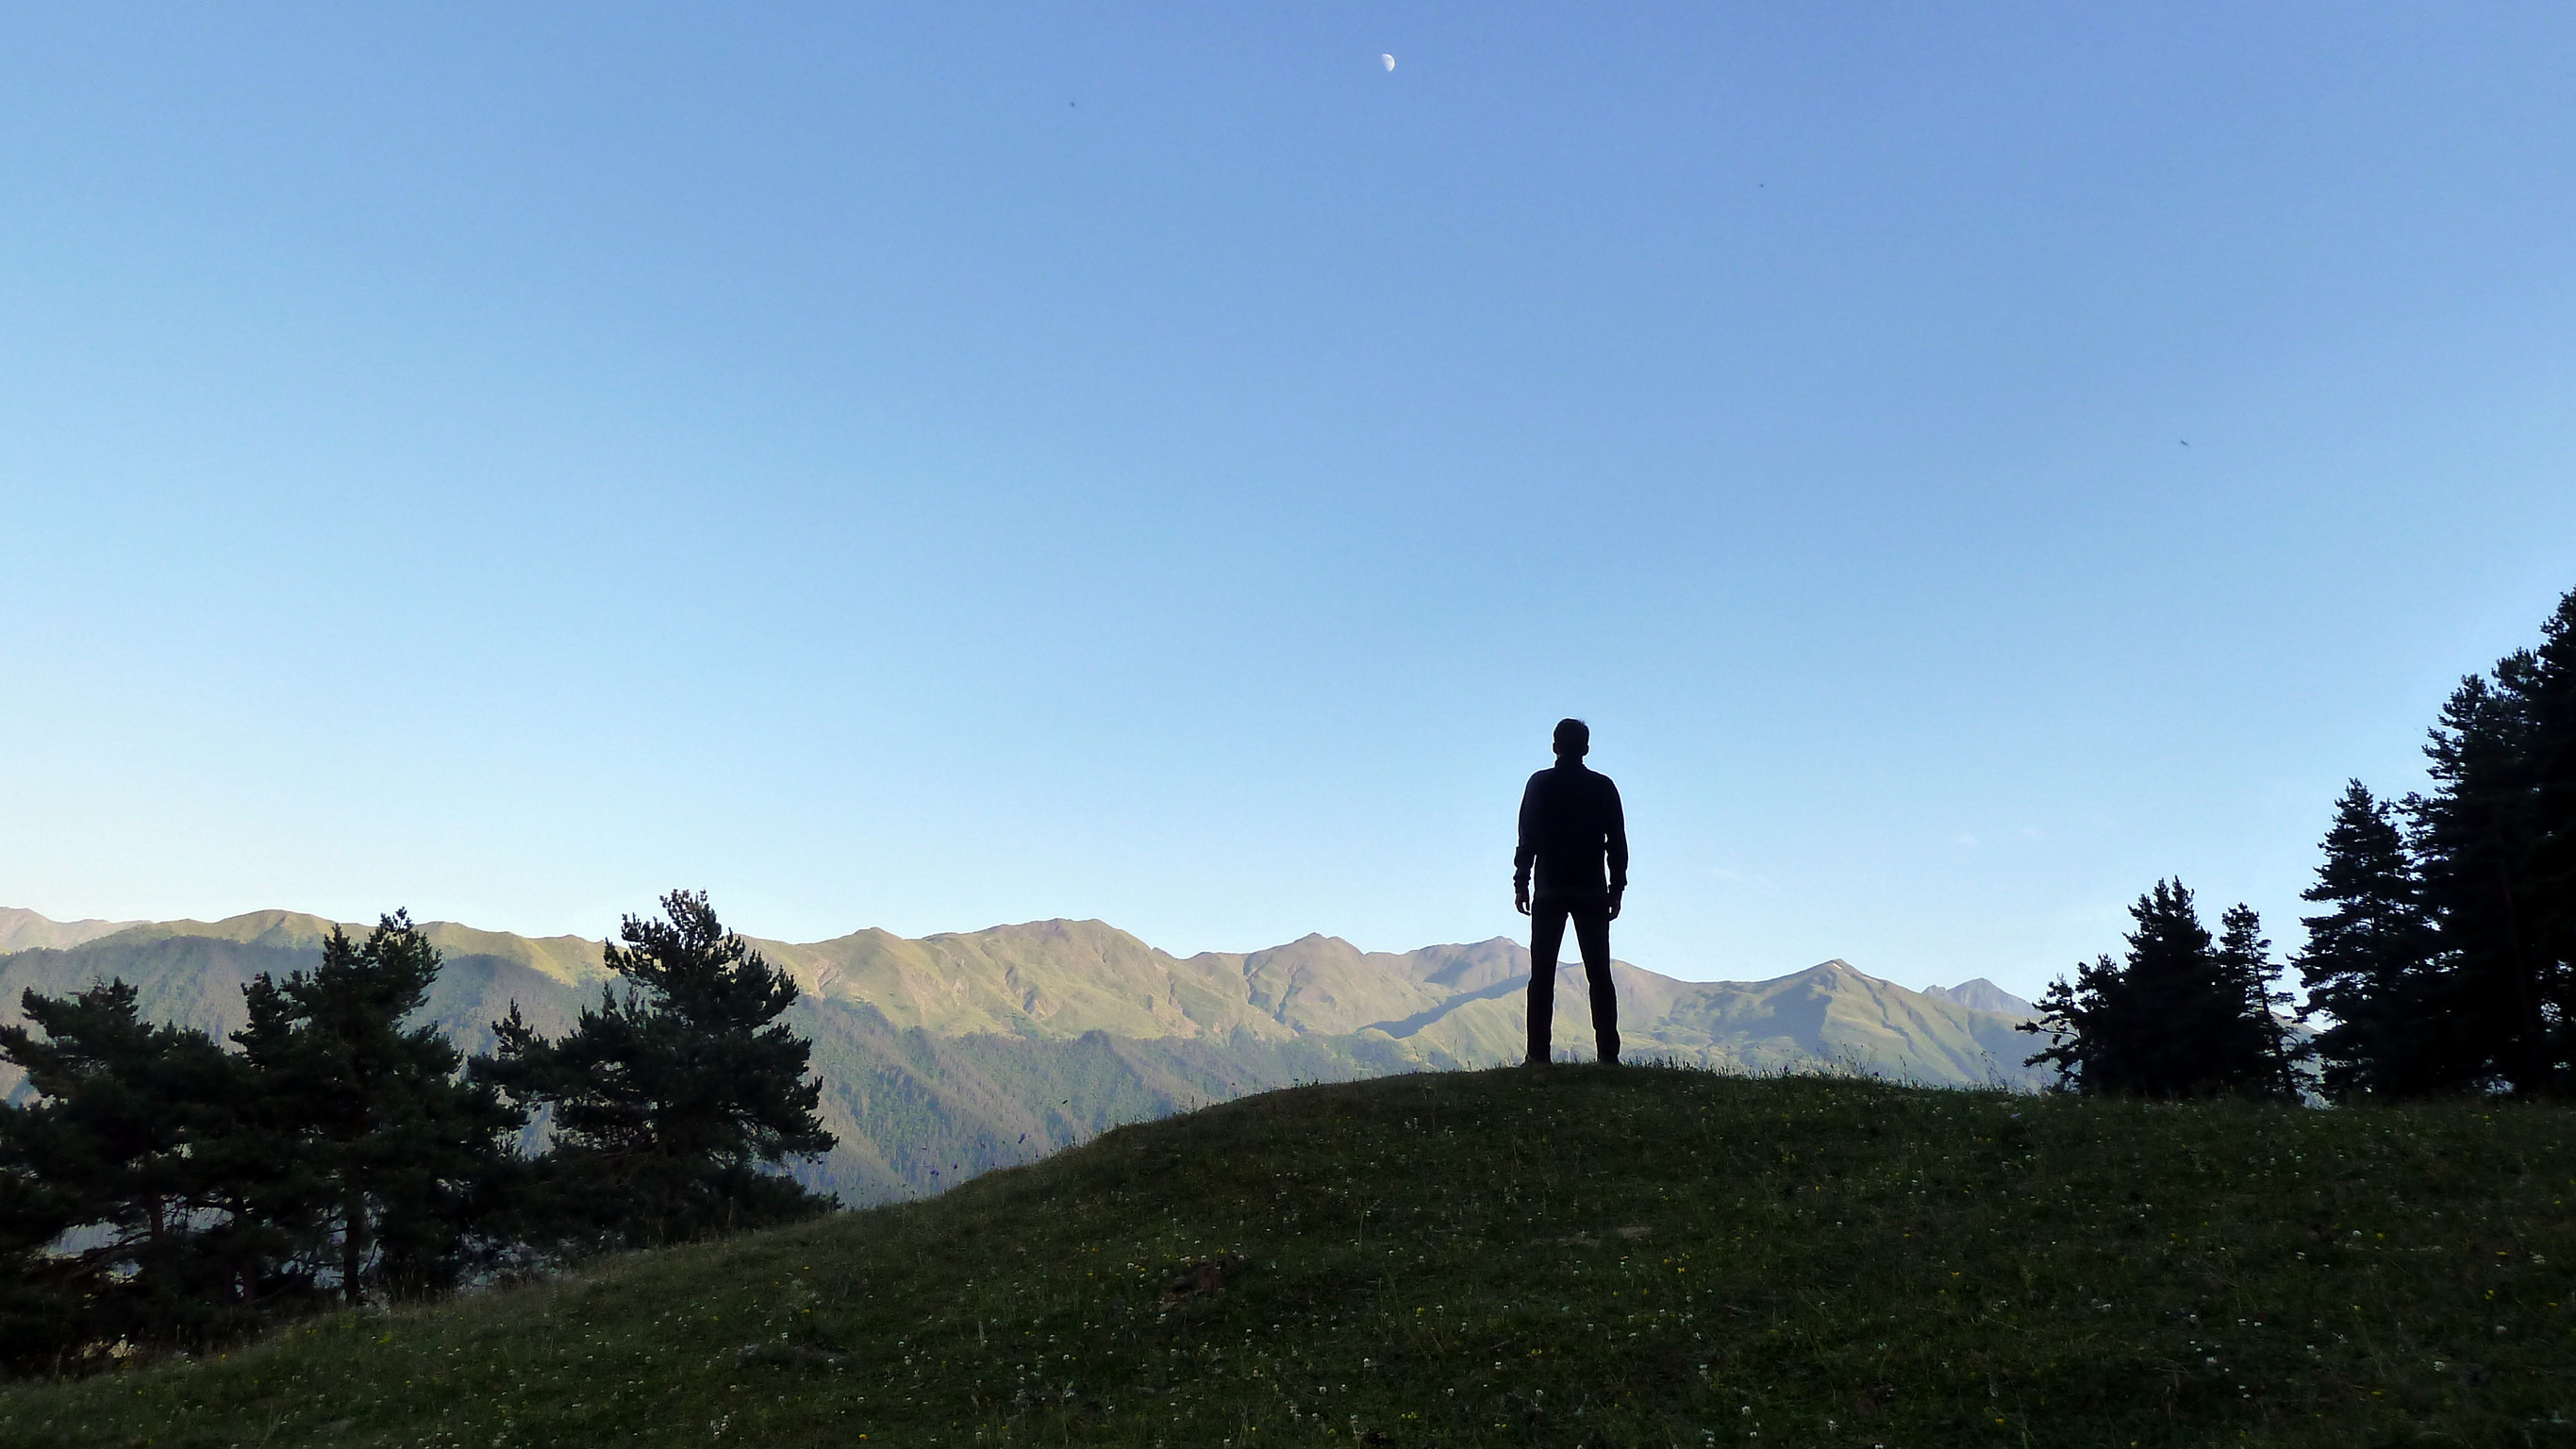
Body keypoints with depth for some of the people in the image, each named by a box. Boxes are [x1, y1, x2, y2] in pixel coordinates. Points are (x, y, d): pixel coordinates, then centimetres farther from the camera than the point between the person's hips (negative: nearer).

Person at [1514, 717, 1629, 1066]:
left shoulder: (1541, 784, 0)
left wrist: (1521, 883, 1)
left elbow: (1528, 838, -4)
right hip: (1592, 892, 2)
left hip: (1549, 891, -1)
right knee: (1599, 975, 5)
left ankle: (1539, 1054, -4)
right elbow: (1617, 843, 6)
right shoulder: (1603, 787, 6)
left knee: (1542, 975, 1)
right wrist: (1617, 888, 11)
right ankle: (1608, 1054, 0)